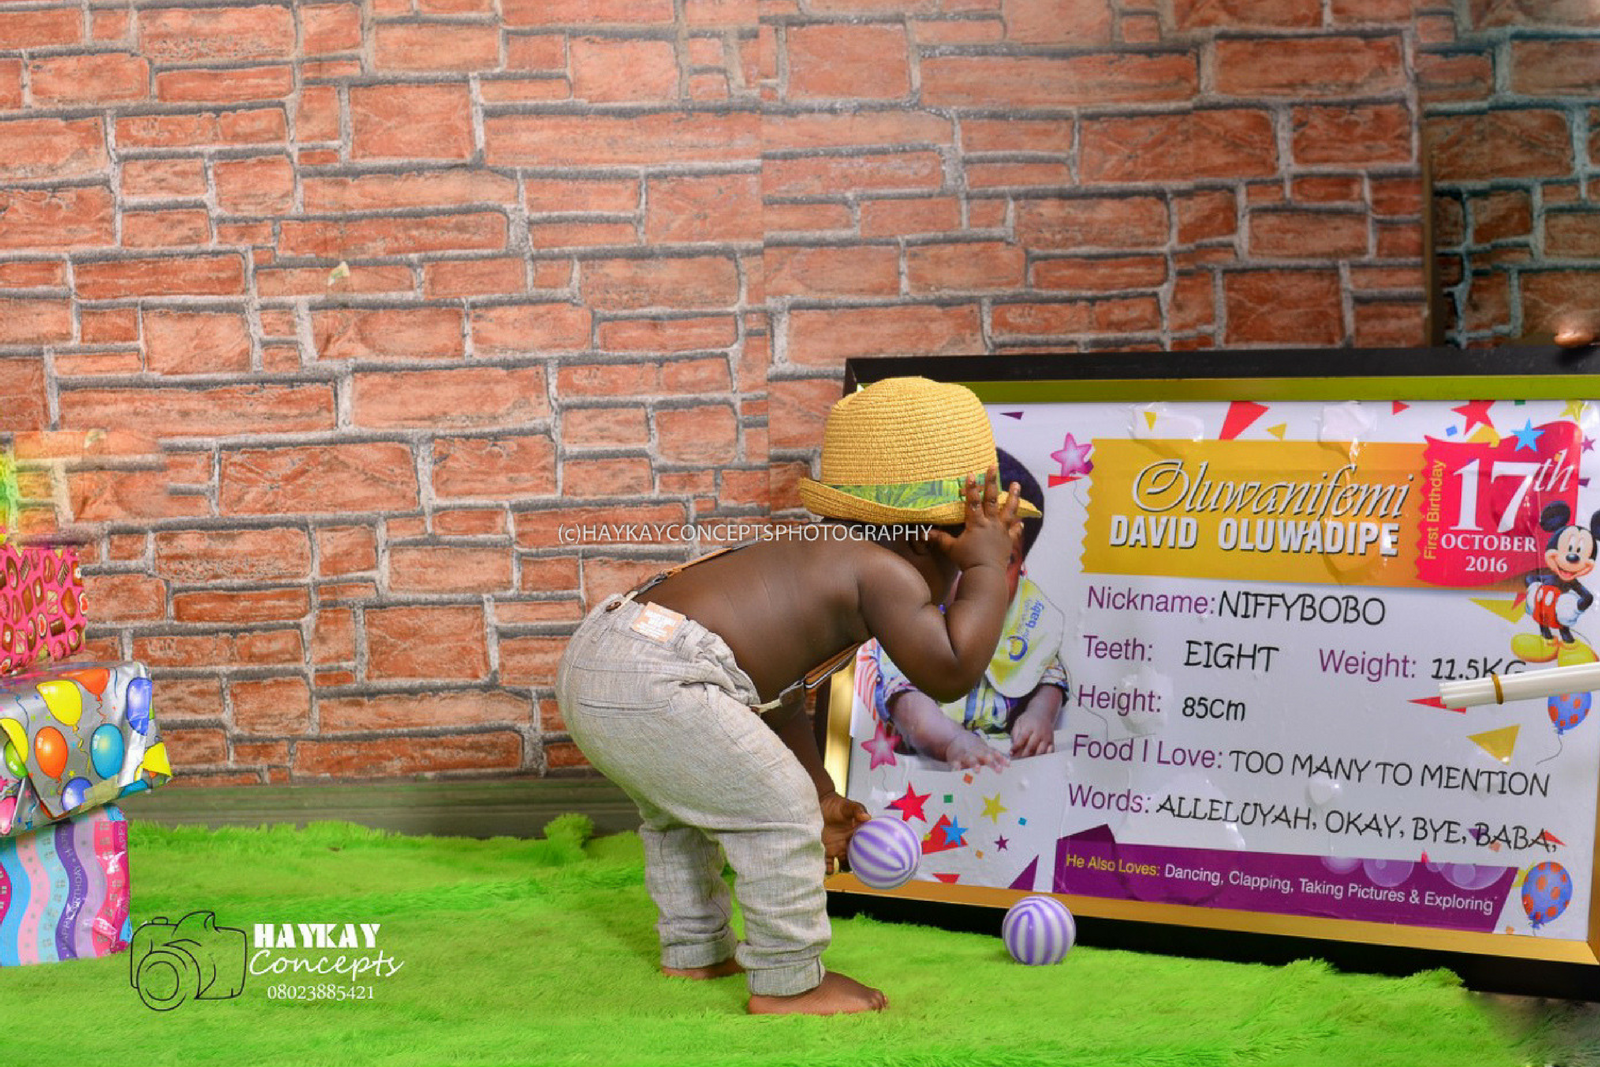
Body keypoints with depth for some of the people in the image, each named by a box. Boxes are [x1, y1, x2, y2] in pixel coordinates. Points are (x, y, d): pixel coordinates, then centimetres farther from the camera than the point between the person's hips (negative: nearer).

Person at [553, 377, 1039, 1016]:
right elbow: (950, 672, -13)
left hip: (591, 659, 11)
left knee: (677, 813, 31)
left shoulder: (821, 556, 26)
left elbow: (780, 696, 33)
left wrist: (821, 795, 35)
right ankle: (786, 984, 10)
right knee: (778, 812, 0)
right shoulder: (887, 571, -4)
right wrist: (989, 566, -1)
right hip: (654, 683, -11)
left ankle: (693, 951, 45)